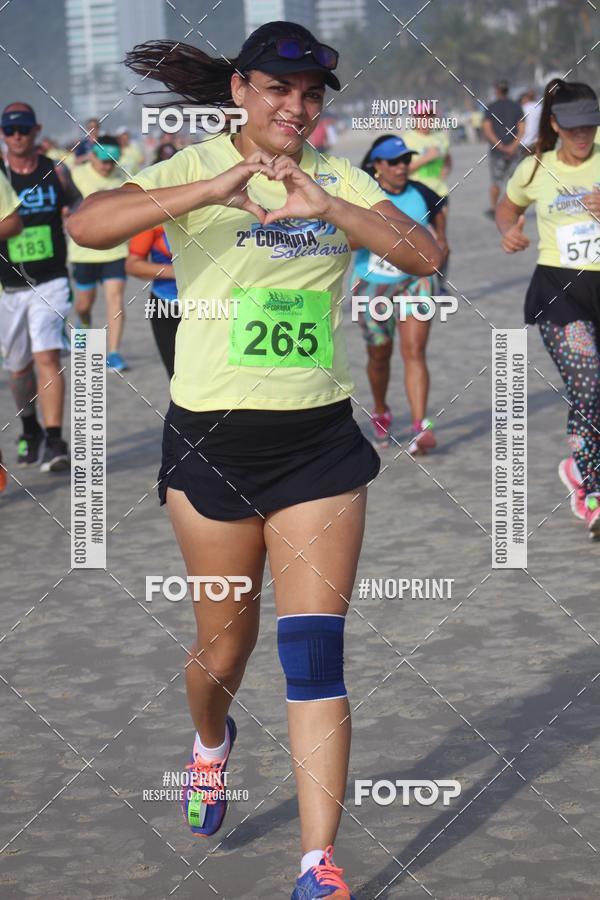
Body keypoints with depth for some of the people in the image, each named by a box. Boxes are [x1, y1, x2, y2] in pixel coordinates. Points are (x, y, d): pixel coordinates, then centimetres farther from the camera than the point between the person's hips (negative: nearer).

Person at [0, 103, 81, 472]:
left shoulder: (56, 172, 2)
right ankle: (30, 433, 35)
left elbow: (77, 204, 17)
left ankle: (54, 441, -18)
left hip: (51, 282, -1)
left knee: (48, 358, -17)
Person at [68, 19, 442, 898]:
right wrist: (213, 189, -33)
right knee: (224, 643, 10)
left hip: (320, 438, 2)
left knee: (315, 651, -5)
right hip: (214, 435, -1)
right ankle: (210, 741, 45)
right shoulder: (194, 169, -3)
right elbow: (88, 224, -21)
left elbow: (425, 254, -10)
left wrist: (324, 205, -24)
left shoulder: (339, 179, 6)